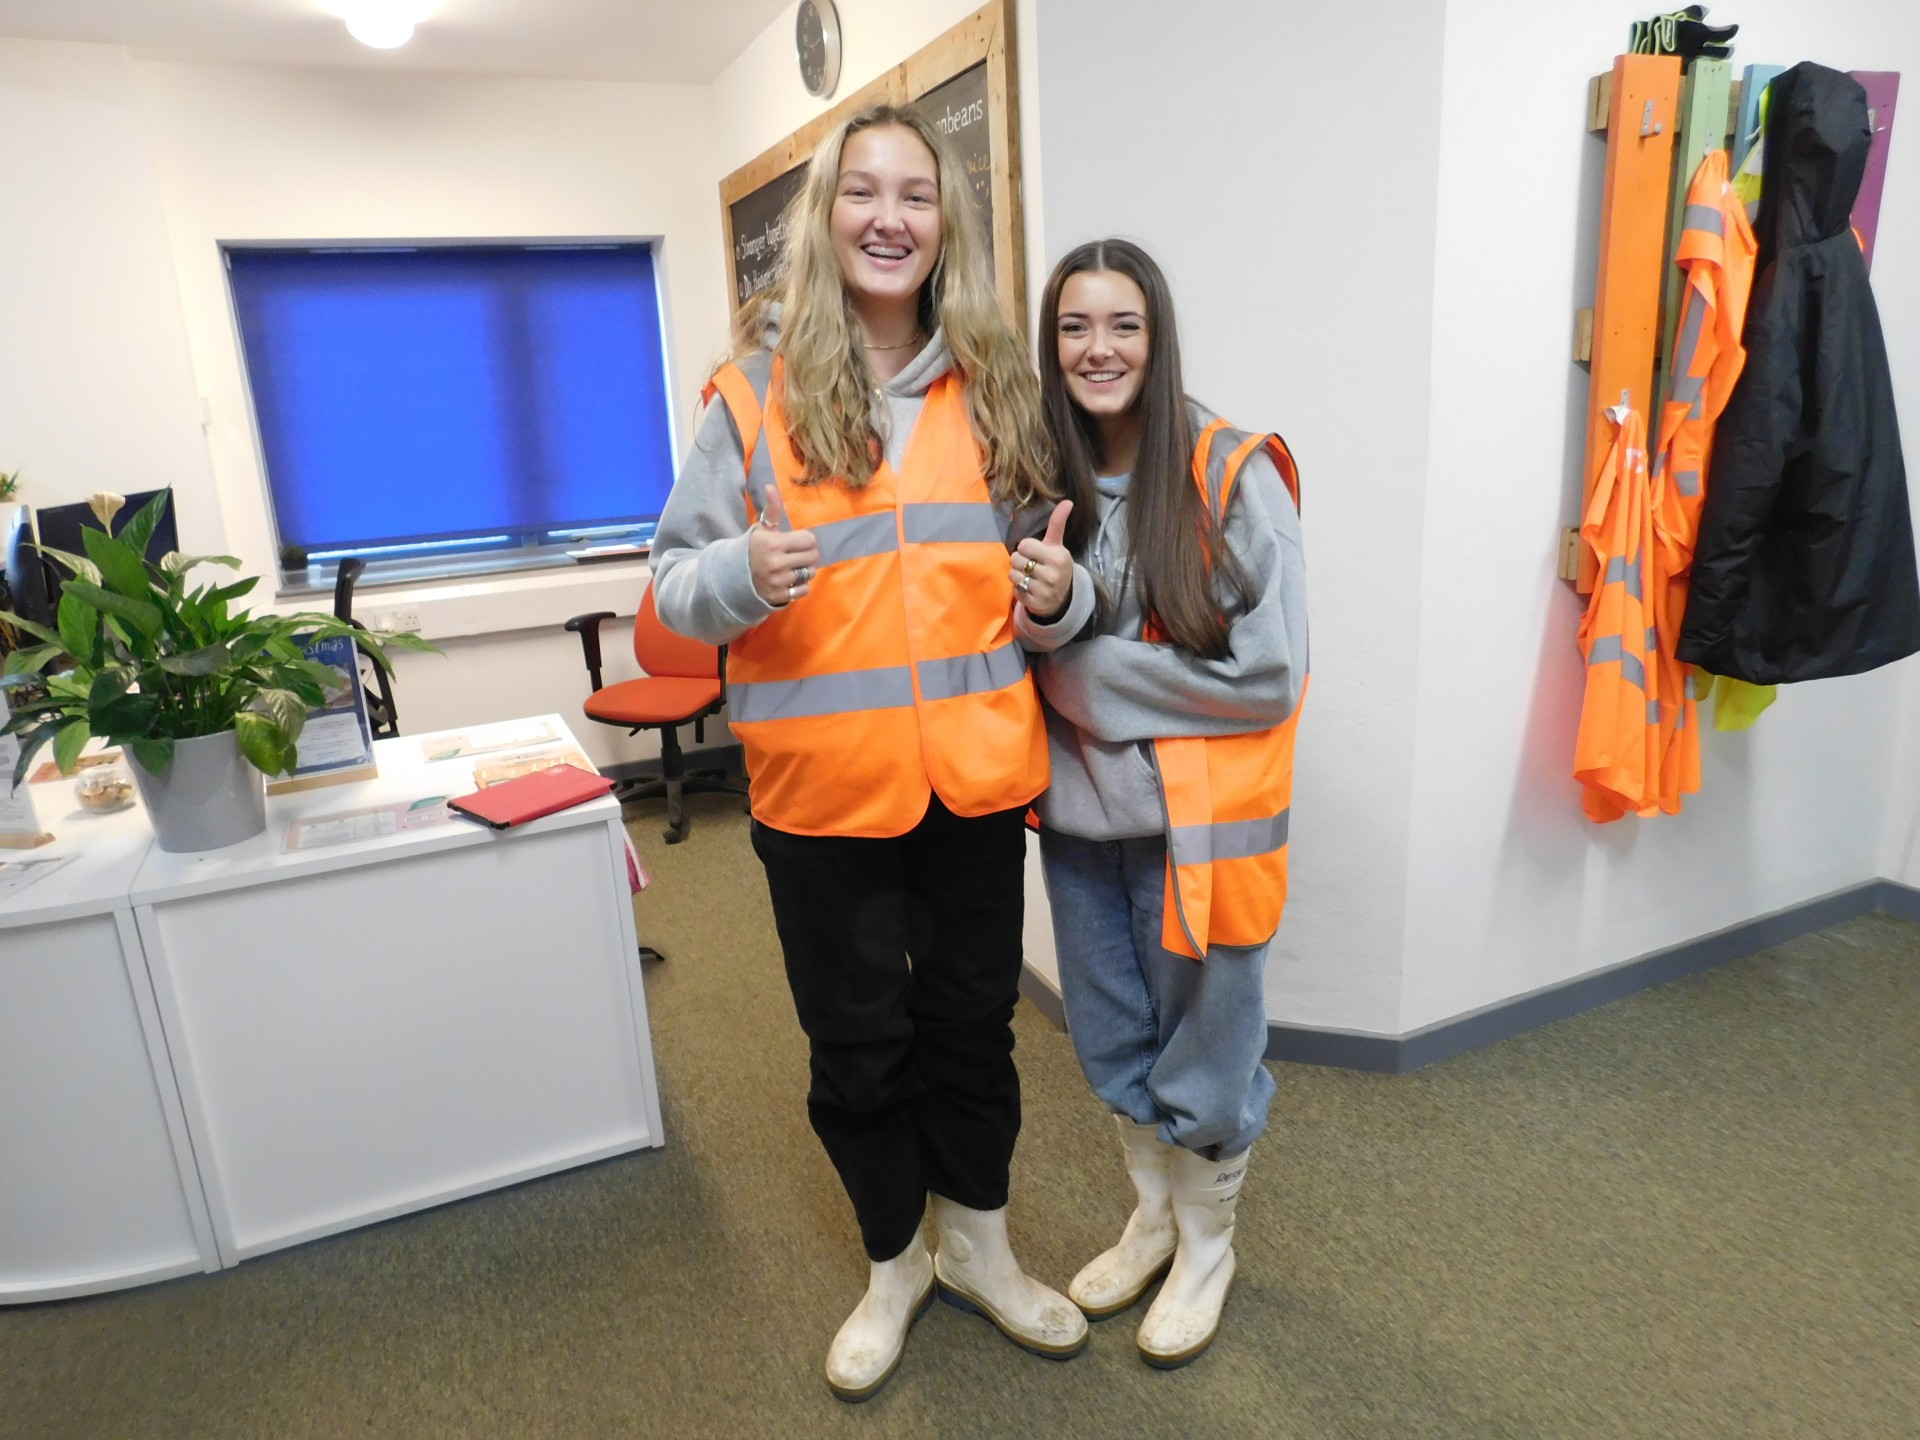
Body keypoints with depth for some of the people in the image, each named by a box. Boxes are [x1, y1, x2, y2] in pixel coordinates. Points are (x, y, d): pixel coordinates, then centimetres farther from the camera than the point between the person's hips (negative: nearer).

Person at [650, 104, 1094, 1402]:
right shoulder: (761, 385, -3)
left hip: (976, 772, 2)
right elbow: (677, 581, -2)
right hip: (825, 783, -2)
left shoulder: (997, 384, 5)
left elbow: (1042, 571, 12)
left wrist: (1058, 595, -11)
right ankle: (893, 1264, 41)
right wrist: (745, 573, -24)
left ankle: (978, 1246, 43)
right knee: (858, 1041, 14)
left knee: (973, 1021, 18)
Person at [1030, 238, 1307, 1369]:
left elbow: (1270, 674, -16)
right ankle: (1155, 1212, 45)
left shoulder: (1234, 477, -13)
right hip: (1081, 813, 5)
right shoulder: (1045, 480, 2)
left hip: (1201, 820, -5)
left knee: (1205, 1053, 12)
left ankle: (1208, 1245, 39)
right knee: (1113, 1039, 20)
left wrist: (1087, 665, -16)